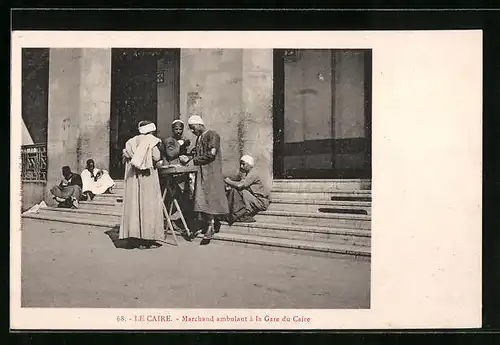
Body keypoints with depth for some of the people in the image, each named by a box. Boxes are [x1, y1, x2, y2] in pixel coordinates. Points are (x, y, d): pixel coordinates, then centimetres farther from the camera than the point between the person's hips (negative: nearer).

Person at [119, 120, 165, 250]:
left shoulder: (132, 141, 12)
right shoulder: (151, 140, -3)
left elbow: (126, 156, 3)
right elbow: (156, 157, -12)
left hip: (132, 177, 5)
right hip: (147, 176, -5)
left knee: (134, 204, 6)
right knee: (148, 205, -1)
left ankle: (134, 236, 7)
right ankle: (147, 237, -1)